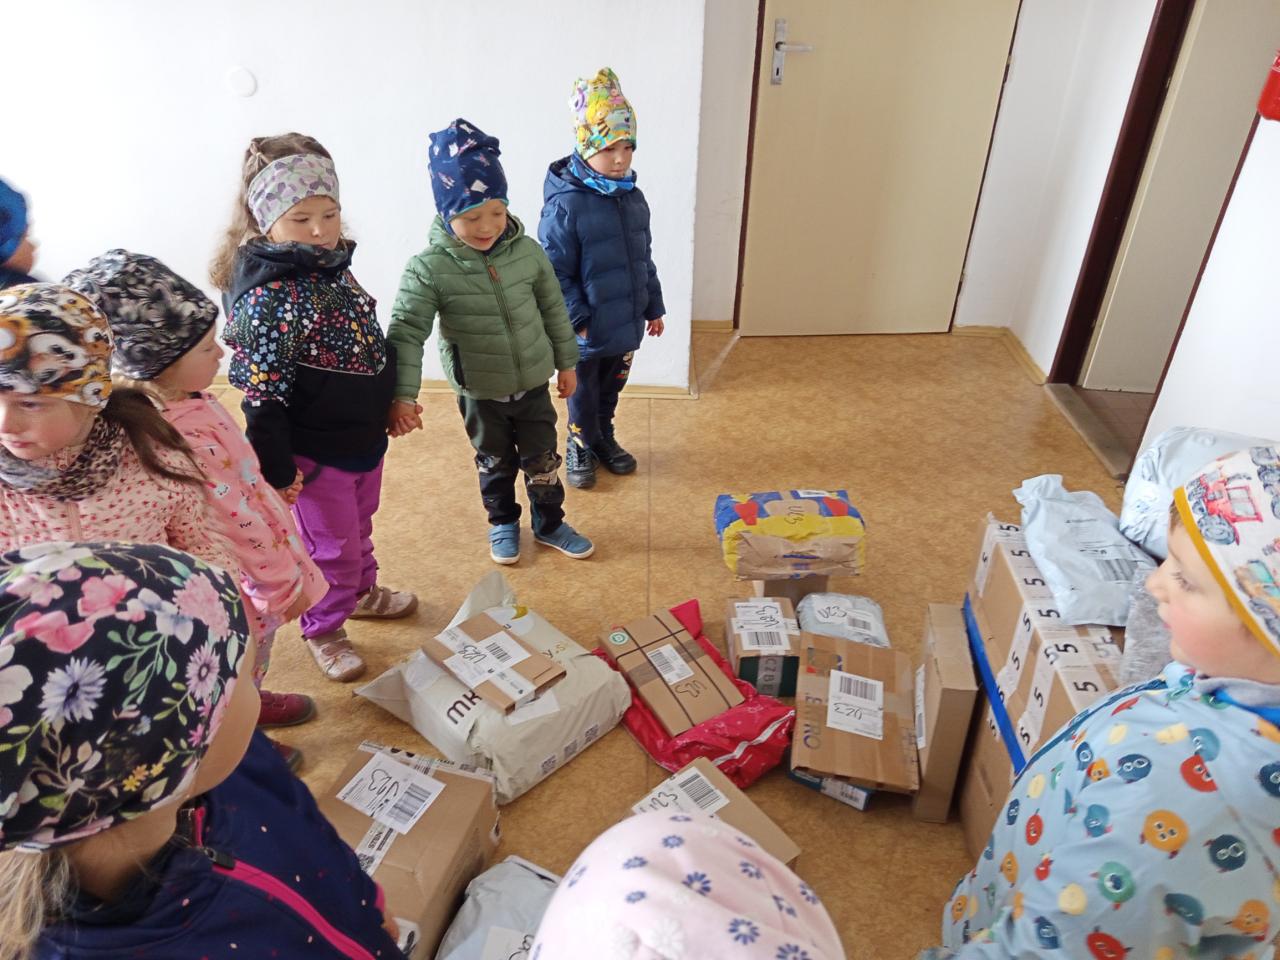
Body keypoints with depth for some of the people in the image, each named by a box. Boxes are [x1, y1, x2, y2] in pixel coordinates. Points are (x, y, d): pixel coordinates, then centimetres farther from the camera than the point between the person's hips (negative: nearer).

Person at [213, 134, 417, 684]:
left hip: (366, 437, 8)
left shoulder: (335, 268, 1)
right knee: (331, 549, 10)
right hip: (317, 454, -8)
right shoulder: (269, 299, -26)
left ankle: (362, 592, 51)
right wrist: (278, 472, -20)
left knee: (358, 528, 27)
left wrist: (395, 402, 18)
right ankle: (323, 630, 33)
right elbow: (262, 396, -24)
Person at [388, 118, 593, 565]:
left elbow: (553, 309, 3)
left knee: (542, 460, 15)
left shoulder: (527, 252, -10)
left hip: (533, 383, 2)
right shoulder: (430, 269, -20)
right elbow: (406, 332, -23)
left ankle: (550, 524, 38)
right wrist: (402, 397, -32)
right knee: (494, 463, 18)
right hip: (480, 393, -2)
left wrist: (566, 362, 10)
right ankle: (503, 523, 42)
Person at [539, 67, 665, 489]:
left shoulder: (633, 198, 3)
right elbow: (555, 271, -18)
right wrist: (578, 320, -19)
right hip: (588, 332, -6)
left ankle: (604, 438, 45)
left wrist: (654, 307, 14)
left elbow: (644, 260, 12)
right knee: (583, 395, 15)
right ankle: (580, 446, 36)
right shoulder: (565, 204, -20)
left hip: (626, 325, 6)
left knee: (610, 391, 24)